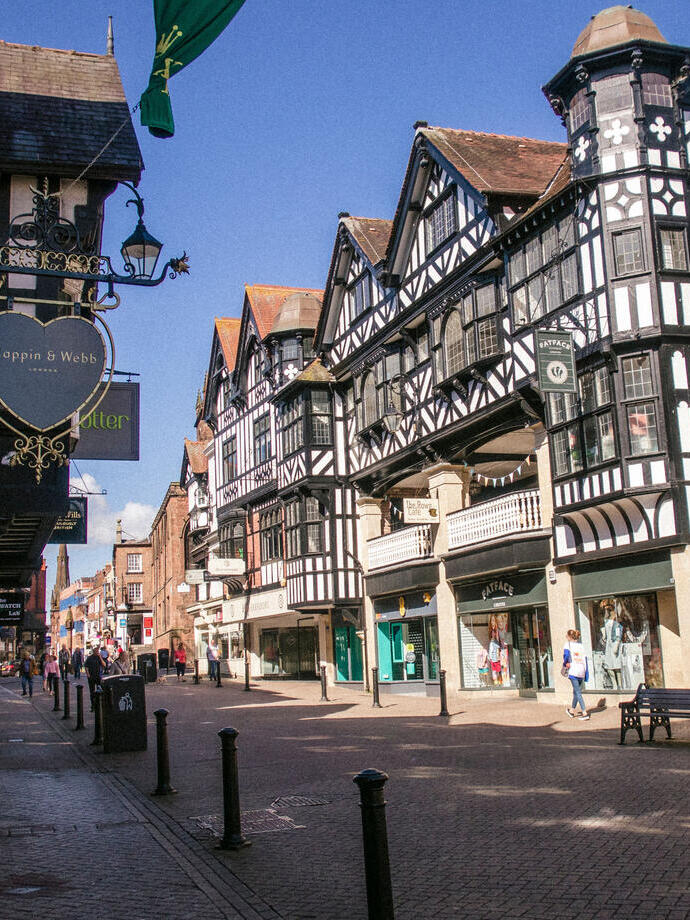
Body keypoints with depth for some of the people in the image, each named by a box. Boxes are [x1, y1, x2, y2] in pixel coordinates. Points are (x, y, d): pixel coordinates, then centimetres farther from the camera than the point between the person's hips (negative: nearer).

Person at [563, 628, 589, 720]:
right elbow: (585, 659, 12)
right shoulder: (581, 645, 15)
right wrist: (586, 673, 14)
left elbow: (566, 654, -16)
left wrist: (565, 664, 1)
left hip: (573, 671, -6)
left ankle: (584, 713, -12)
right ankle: (572, 710, 33)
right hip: (582, 671, 6)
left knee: (578, 692, -4)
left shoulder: (569, 644, 1)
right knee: (576, 691, 19)